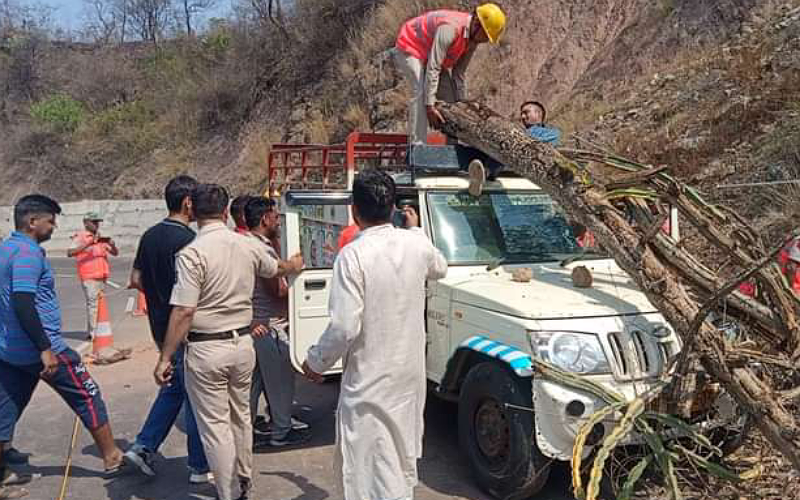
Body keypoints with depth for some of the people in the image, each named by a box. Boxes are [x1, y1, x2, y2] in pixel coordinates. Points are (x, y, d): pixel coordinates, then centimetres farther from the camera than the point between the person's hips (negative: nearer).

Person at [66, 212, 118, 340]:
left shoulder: (101, 238, 17)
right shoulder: (80, 237, -2)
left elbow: (115, 253, 16)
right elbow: (70, 253, -16)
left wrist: (112, 245, -5)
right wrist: (87, 244, -25)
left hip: (102, 277, 7)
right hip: (89, 277, -7)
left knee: (100, 303, 8)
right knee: (93, 303, -10)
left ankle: (90, 331, 16)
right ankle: (93, 333, -9)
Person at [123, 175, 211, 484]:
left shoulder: (150, 236, 6)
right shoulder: (187, 239, -20)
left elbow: (136, 279, 12)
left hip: (161, 328, 8)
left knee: (173, 387, 24)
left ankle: (144, 447, 22)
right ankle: (200, 467, 14)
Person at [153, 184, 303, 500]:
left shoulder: (192, 253, -16)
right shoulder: (248, 245, 1)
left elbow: (183, 312, -20)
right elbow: (276, 269, 22)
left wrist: (165, 358, -12)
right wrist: (295, 265, 45)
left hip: (206, 350, -6)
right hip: (243, 343, 6)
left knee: (215, 425, 6)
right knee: (241, 416, 22)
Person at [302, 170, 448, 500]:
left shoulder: (353, 255, -20)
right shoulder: (416, 243, -3)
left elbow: (345, 327, -22)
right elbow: (439, 269, 21)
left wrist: (316, 362, -5)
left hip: (370, 380, -6)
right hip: (411, 373, 7)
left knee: (372, 467, 3)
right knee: (403, 457, 24)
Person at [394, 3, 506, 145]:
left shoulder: (473, 38, -8)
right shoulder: (450, 28, -35)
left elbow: (458, 73, -1)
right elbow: (433, 68, -36)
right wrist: (430, 106, -36)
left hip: (432, 54, 9)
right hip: (410, 49, -9)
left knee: (450, 95, 2)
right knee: (422, 92, -27)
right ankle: (416, 147, -28)